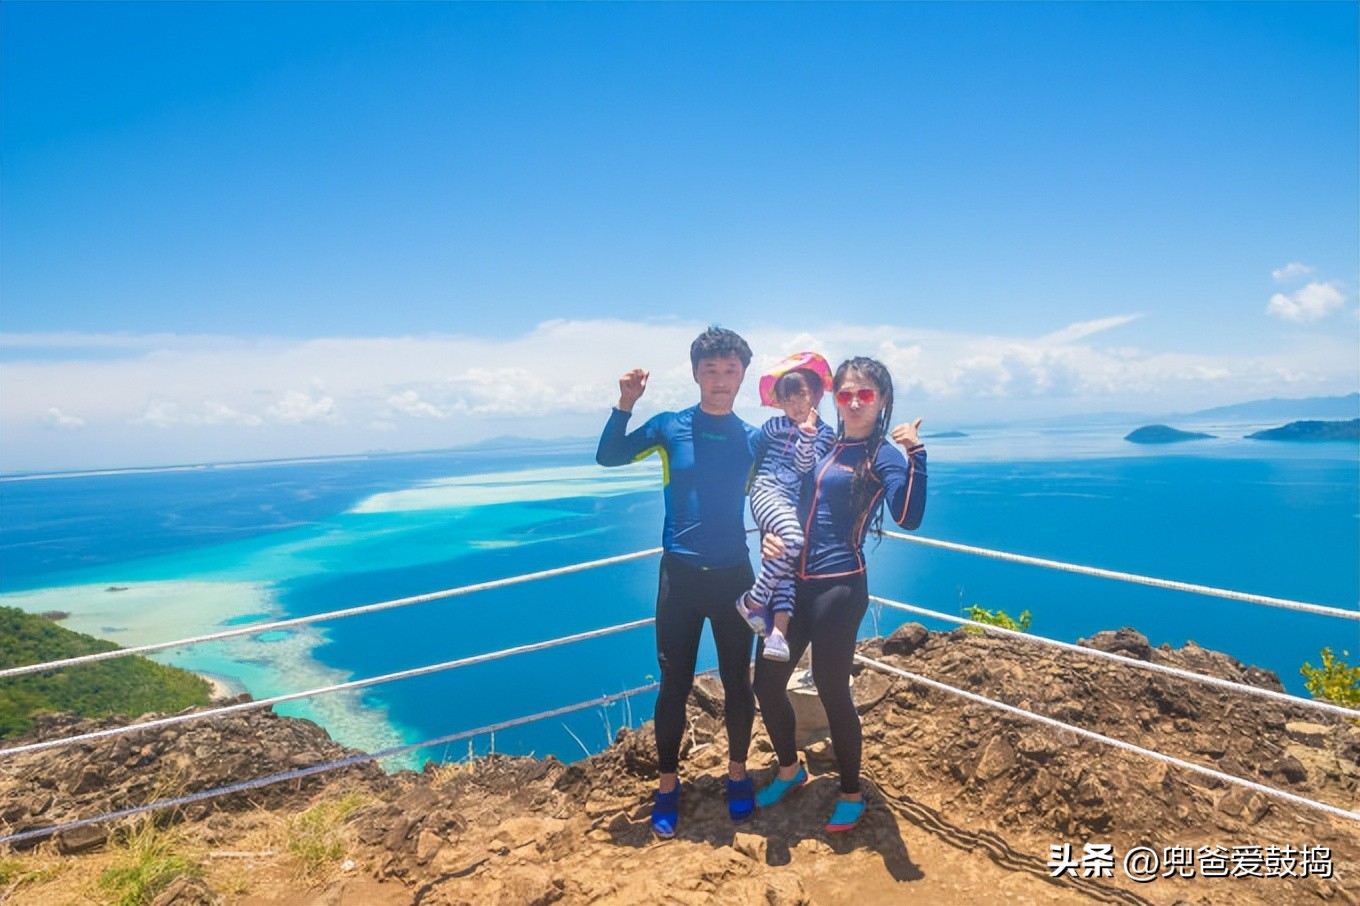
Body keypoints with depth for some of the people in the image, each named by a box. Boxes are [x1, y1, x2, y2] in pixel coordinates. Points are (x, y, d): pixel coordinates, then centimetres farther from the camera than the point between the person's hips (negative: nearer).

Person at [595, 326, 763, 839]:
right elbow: (608, 457, -3)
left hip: (734, 575, 2)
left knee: (738, 680, 11)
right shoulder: (670, 425, 0)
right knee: (675, 683, 6)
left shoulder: (752, 439, 4)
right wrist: (625, 404, -15)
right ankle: (667, 783, 25)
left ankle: (737, 773, 33)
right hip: (680, 574, -1)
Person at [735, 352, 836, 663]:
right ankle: (752, 600, -19)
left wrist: (808, 435, -17)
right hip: (767, 493, -2)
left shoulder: (825, 433, 9)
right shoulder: (774, 426, 11)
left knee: (785, 560, -13)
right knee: (793, 540, -30)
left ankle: (778, 628, -19)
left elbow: (806, 468, -6)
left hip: (795, 503, 2)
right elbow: (753, 454, 21)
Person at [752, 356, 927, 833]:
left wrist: (916, 455, -30)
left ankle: (851, 795, 28)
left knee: (832, 690, 4)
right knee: (766, 680, 11)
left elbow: (908, 517, -22)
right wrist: (769, 535, 1)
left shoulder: (883, 454, -6)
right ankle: (789, 770, 37)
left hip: (839, 587, -6)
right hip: (795, 582, 6)